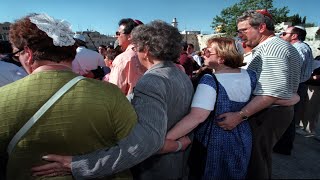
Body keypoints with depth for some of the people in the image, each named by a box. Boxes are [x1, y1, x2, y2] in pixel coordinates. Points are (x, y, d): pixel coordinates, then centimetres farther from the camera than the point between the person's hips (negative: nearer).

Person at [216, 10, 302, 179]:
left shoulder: (272, 48, -18)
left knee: (255, 161, 1)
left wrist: (240, 115, -31)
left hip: (266, 114, -10)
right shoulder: (279, 46, 16)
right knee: (262, 157, 22)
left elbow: (272, 92, -28)